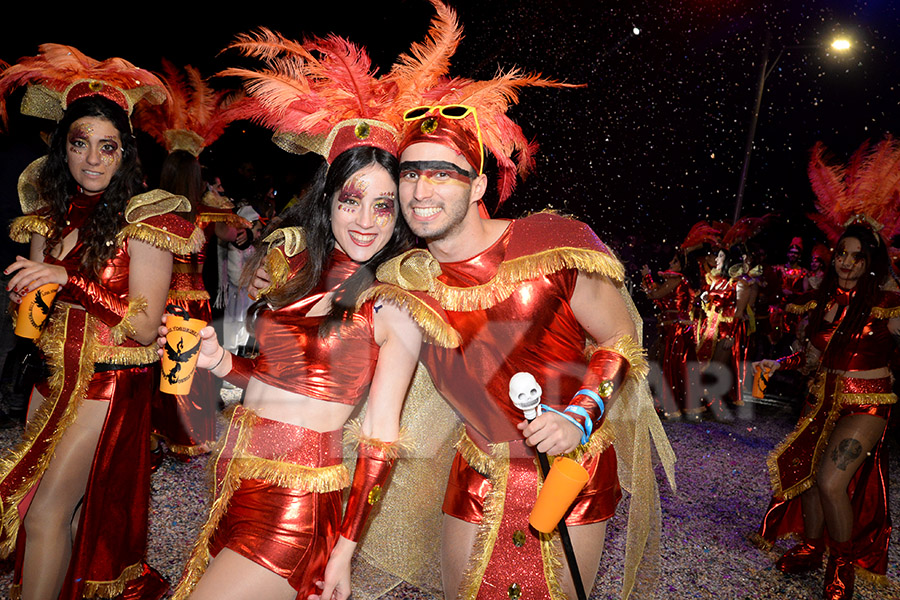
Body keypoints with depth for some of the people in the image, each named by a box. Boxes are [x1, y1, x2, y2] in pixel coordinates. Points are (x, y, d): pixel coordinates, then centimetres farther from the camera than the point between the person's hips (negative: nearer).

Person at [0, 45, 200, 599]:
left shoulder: (144, 220, -13)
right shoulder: (50, 214, 7)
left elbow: (145, 326, -18)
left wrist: (68, 278, -24)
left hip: (110, 382, -6)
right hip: (55, 375, 6)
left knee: (47, 511, -4)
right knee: (62, 509, 10)